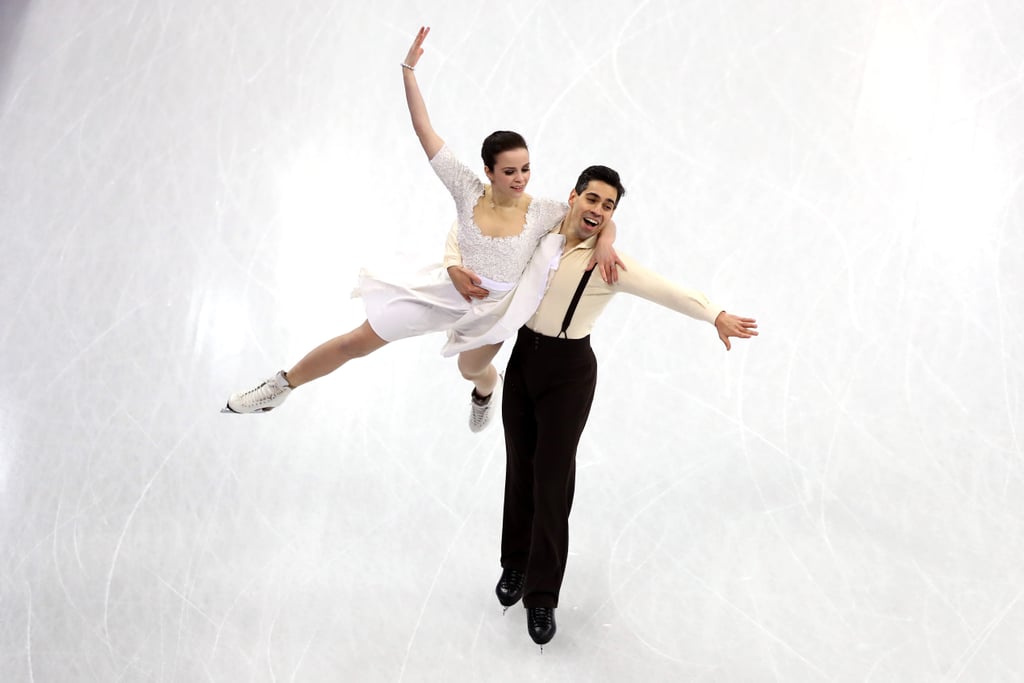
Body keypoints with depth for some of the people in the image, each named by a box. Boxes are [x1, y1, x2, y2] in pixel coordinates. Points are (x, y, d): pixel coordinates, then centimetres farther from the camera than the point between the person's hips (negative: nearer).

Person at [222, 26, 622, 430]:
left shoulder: (542, 213, -19)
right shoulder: (469, 191, -19)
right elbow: (425, 132, -18)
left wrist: (604, 242, -31)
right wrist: (409, 69, -22)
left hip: (492, 311, 1)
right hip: (443, 292, 0)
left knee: (472, 371, 31)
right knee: (358, 341, 2)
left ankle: (487, 389, 74)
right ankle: (283, 385, 23)